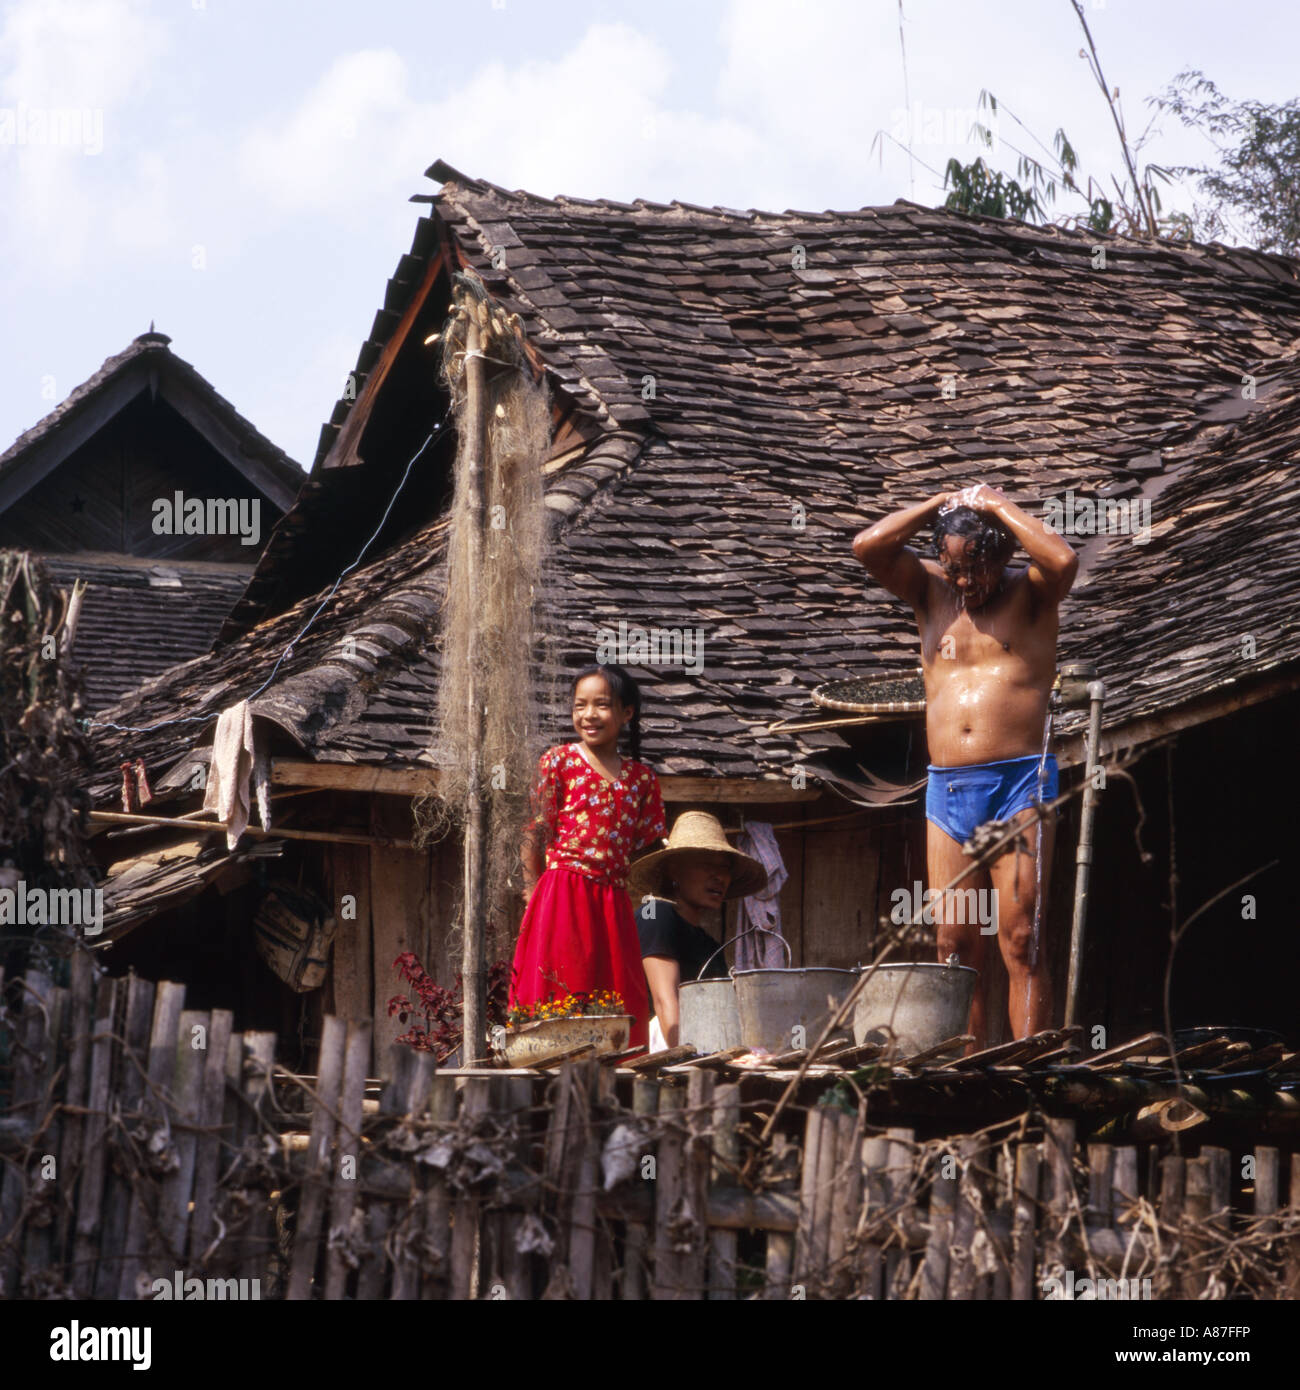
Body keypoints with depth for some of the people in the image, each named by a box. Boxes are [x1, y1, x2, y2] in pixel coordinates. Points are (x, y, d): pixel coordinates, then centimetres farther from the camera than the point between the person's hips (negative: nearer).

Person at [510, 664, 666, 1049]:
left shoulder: (642, 778, 13)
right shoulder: (559, 761, 4)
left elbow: (645, 850, 14)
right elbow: (535, 833, 1)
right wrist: (534, 897, -5)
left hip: (614, 906, 4)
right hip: (562, 898, -4)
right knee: (559, 998, -9)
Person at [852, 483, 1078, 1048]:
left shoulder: (1030, 592, 6)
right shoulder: (931, 590, 16)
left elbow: (1063, 561, -17)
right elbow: (867, 546, 2)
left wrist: (998, 506, -6)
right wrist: (942, 503, 4)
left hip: (1020, 782, -4)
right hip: (946, 788, 4)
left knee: (1020, 938, -10)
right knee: (955, 945, 0)